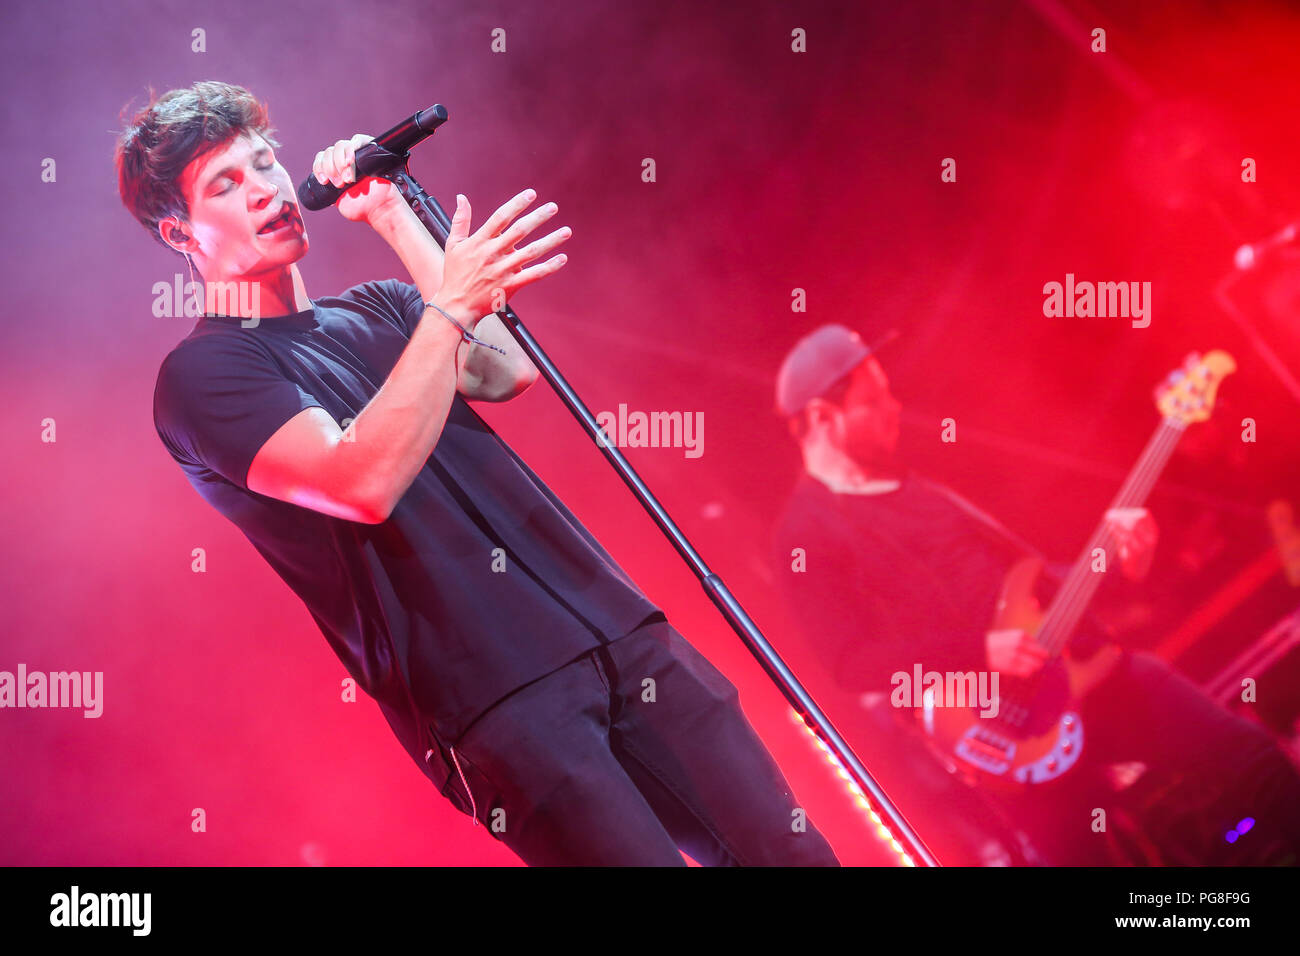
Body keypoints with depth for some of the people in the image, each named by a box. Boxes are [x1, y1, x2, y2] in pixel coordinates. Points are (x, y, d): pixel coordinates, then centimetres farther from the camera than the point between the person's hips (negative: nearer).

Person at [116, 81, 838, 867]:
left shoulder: (375, 310, 22)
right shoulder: (200, 374, 0)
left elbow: (505, 373, 4)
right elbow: (365, 481, -16)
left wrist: (393, 217, 7)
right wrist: (450, 306, -15)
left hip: (621, 631, 6)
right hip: (491, 700, -6)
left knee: (792, 854, 0)